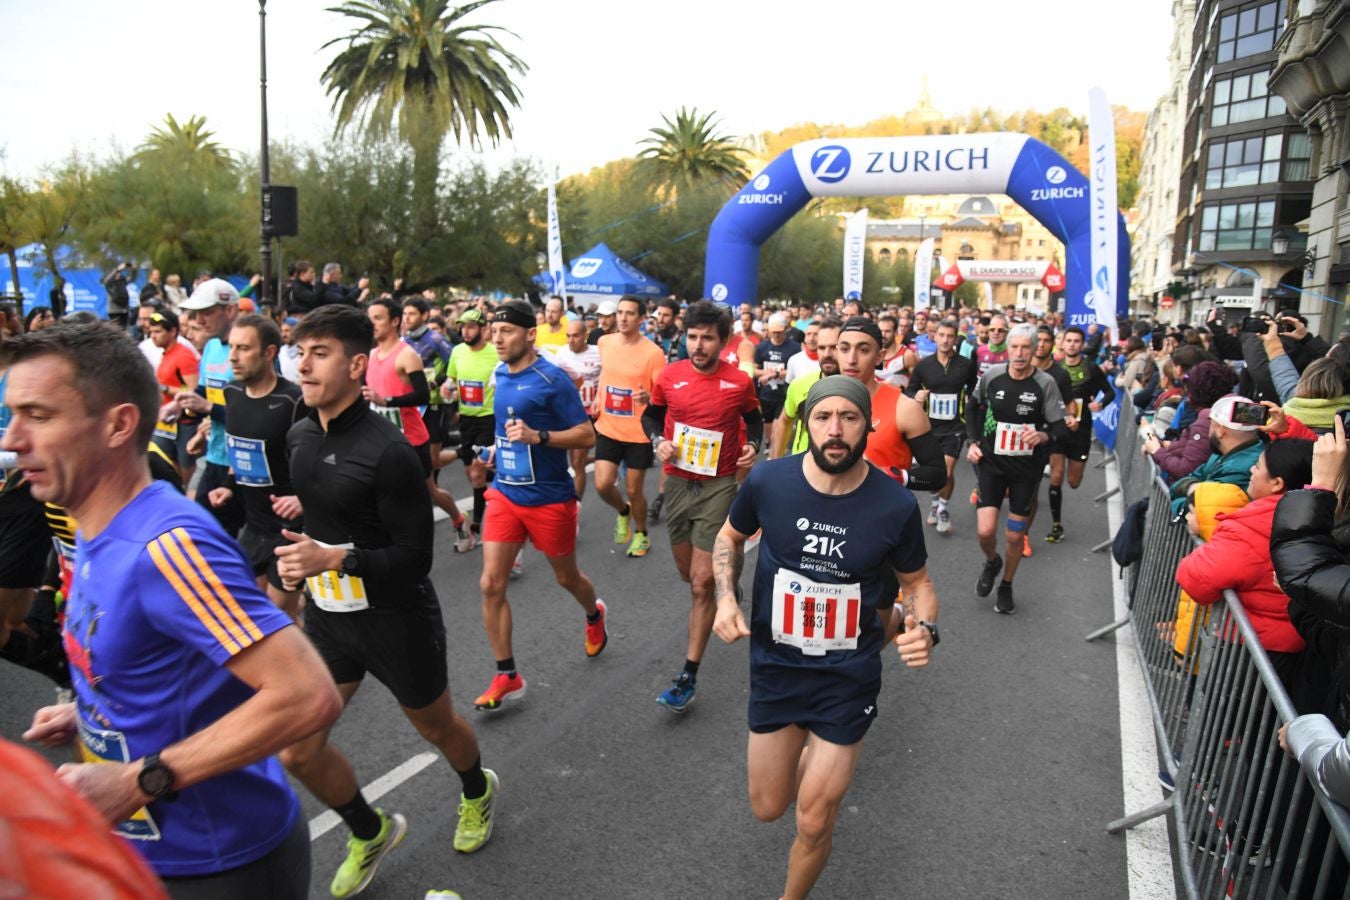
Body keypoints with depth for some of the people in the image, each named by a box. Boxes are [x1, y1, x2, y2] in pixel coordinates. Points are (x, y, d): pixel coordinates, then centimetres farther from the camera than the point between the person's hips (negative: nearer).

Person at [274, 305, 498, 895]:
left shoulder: (387, 449, -24)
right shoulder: (300, 436, -1)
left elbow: (416, 555, -21)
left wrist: (333, 558, -30)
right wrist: (300, 555, 2)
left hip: (397, 619, -6)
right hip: (328, 615, 6)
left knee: (436, 726, 18)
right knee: (297, 751, 5)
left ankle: (477, 791, 52)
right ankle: (370, 832, 34)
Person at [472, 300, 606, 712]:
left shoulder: (553, 379, -16)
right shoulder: (500, 374, 4)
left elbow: (587, 435, -17)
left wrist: (536, 437, -27)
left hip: (549, 498, -5)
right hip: (504, 494, 5)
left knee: (566, 577, 15)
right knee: (491, 584, -3)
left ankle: (594, 616, 50)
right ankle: (506, 676, 11)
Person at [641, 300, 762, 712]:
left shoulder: (739, 381, -7)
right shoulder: (669, 376, -3)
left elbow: (754, 418, 12)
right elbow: (651, 415, 13)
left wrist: (753, 445, -7)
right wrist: (658, 440, -7)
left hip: (718, 486, -3)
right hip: (677, 482, 3)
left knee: (702, 583, -6)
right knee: (689, 573, 18)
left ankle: (689, 676, 2)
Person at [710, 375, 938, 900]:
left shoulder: (895, 505, -18)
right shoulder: (767, 481, -15)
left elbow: (917, 582, 1)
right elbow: (730, 538, 6)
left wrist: (924, 630, -20)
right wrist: (725, 598, -11)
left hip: (847, 678, -1)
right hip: (774, 666, 2)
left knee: (813, 825, 7)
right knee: (767, 809, 18)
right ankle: (811, 757, 52)